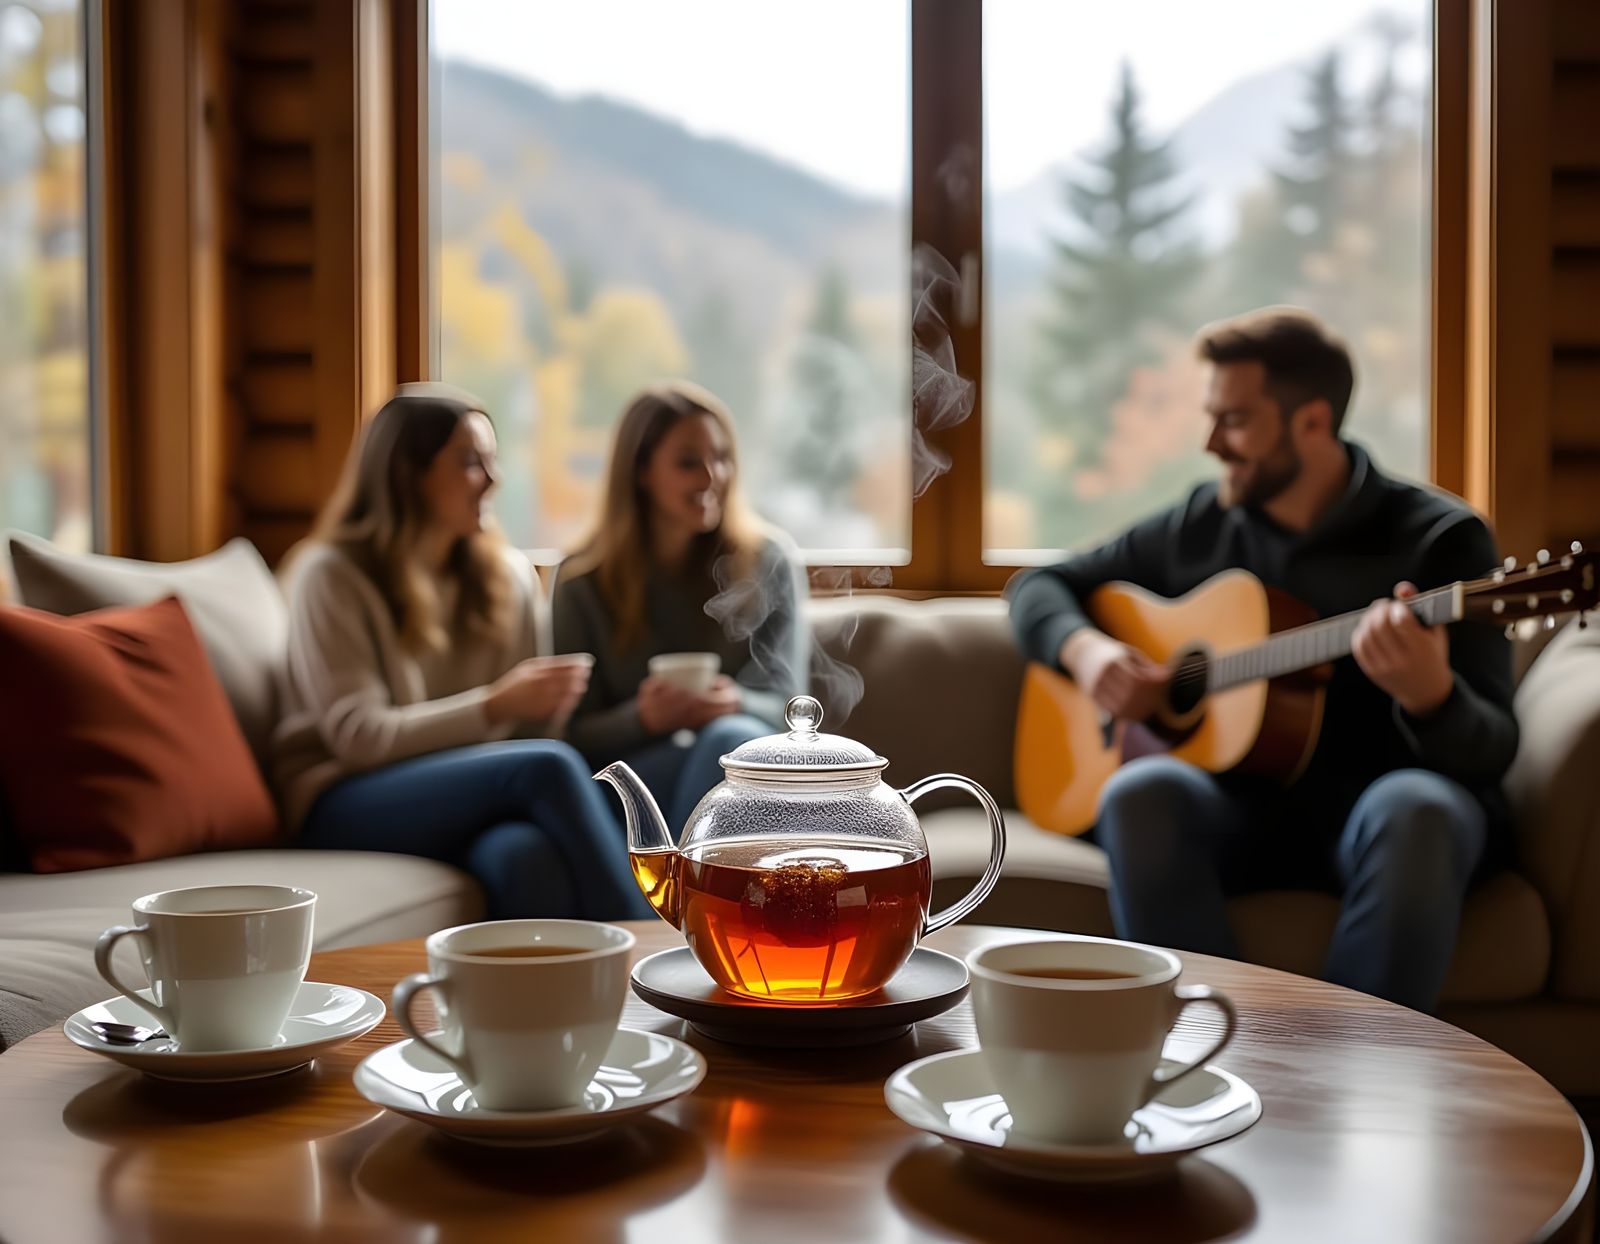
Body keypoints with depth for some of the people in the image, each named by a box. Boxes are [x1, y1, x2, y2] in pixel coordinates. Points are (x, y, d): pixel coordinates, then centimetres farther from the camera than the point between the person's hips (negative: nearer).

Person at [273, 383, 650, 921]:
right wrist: (494, 706, -18)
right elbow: (357, 736, -11)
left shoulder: (509, 575, 13)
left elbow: (525, 731, 14)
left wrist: (547, 705, -10)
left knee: (530, 856, -37)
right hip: (347, 805, -4)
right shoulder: (331, 575, -3)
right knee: (549, 764, -31)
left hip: (467, 796, 4)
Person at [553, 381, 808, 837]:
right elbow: (578, 735, 2)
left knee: (729, 738, -35)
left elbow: (785, 704, 0)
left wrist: (736, 704, -25)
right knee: (688, 752, -35)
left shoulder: (766, 561, 3)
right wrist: (643, 718, -22)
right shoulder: (582, 580, 2)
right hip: (629, 791, 0)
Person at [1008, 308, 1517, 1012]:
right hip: (1242, 807, 3)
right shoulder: (1201, 525, 9)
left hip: (1370, 804, -2)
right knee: (1141, 793, -30)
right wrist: (1083, 650, -4)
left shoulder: (1438, 537, -3)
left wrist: (1428, 693, -34)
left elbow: (1491, 750, -10)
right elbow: (1041, 585, 19)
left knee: (1416, 810, -37)